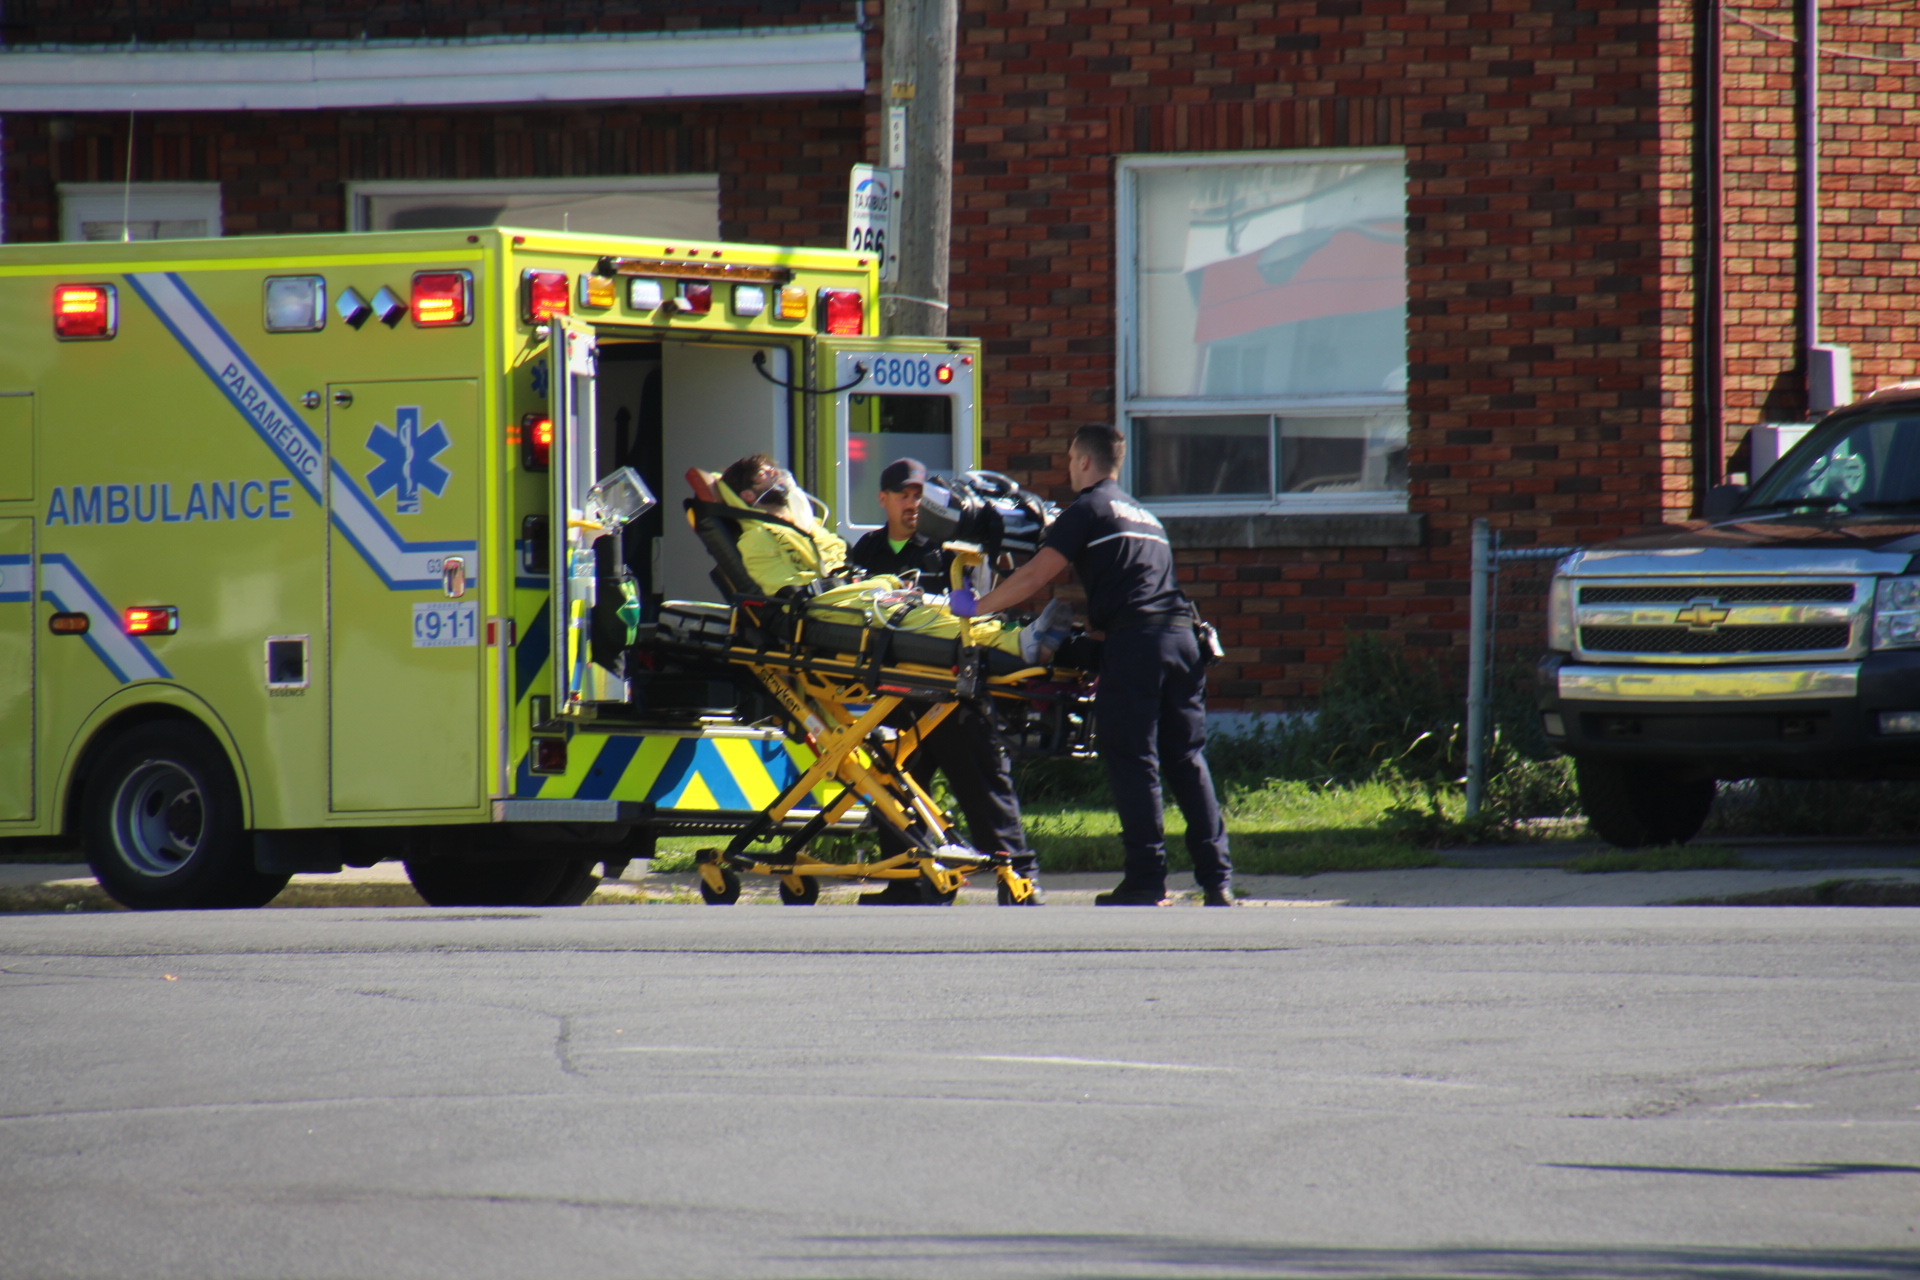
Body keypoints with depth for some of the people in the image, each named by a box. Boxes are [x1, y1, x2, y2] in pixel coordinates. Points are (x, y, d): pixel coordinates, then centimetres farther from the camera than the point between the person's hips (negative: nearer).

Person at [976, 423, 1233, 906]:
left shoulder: (1089, 509, 3)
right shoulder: (1142, 514, 27)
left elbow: (1035, 577, -1)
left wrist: (973, 609, 7)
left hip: (1134, 640, -7)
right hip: (1182, 634, 7)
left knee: (1133, 761, -3)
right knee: (1187, 758, 8)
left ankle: (1146, 879, -5)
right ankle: (1216, 878, 3)